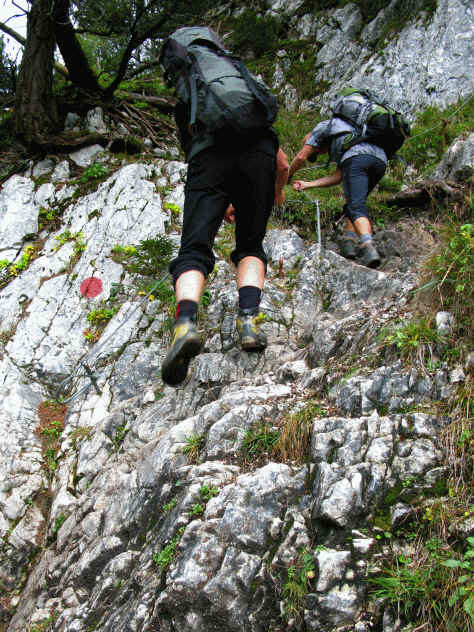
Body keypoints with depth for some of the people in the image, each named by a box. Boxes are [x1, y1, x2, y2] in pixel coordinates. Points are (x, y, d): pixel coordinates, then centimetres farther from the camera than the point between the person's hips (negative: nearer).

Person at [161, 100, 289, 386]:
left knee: (194, 250, -5)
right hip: (258, 156, 1)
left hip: (210, 158, -1)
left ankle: (186, 322, -34)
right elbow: (283, 164, 44)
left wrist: (222, 207, 57)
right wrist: (279, 193, 65)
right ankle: (249, 319, -9)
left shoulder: (188, 119, 40)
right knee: (251, 246, 16)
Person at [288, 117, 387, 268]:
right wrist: (307, 184, 39)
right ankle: (349, 242, 7)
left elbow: (301, 156, 22)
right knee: (354, 203, 21)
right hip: (380, 159, 7)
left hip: (357, 158, -7)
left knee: (356, 207, -15)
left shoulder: (323, 126, 28)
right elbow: (338, 177, 34)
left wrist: (288, 175, 39)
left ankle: (368, 248, -35)